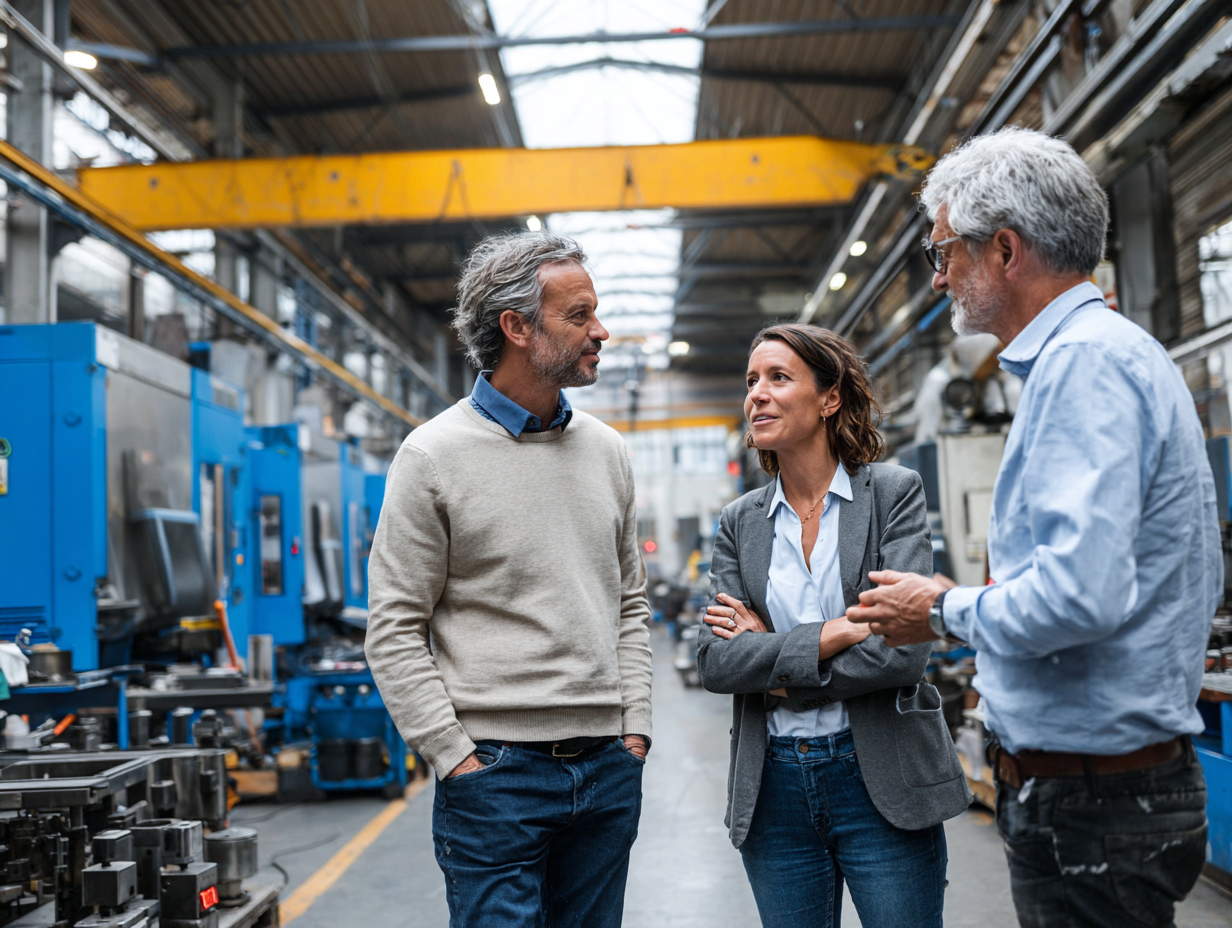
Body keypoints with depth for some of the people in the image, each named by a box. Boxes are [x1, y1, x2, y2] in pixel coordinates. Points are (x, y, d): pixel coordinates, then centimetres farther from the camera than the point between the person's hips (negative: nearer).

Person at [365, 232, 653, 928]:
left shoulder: (606, 449, 9)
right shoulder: (435, 455, -7)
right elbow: (395, 631, -8)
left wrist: (635, 728, 7)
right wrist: (457, 758, -12)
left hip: (609, 769, 5)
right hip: (495, 771, -5)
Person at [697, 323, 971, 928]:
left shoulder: (894, 493, -4)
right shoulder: (740, 522, 7)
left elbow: (903, 649, -14)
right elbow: (714, 663, -4)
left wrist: (770, 657, -10)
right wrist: (832, 634, -15)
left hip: (880, 780, -3)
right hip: (774, 785, 4)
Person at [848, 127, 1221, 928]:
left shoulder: (1084, 361, -19)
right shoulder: (1113, 352, 14)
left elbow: (1079, 593, -31)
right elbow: (1203, 581, 19)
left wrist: (947, 612, -12)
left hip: (1089, 798, -10)